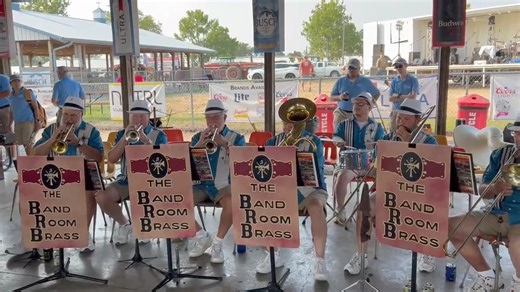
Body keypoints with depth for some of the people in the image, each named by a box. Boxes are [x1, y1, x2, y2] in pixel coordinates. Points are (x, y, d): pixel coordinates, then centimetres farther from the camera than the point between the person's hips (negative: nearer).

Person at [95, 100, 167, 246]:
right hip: (126, 179, 3)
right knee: (101, 197, -21)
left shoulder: (159, 135, 3)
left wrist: (145, 139, -24)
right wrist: (125, 138, -13)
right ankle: (124, 224, 7)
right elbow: (111, 159, -1)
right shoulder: (122, 134, 11)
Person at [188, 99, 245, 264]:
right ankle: (201, 236, 4)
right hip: (199, 184, 4)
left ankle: (218, 242, -13)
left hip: (223, 185, -3)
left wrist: (225, 144, -26)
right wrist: (200, 143, -15)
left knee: (231, 203, -35)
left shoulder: (236, 138, 3)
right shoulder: (198, 137, 13)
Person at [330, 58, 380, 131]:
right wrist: (339, 97, -14)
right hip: (341, 113, 1)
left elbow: (377, 93, 14)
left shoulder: (365, 81, 6)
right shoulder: (340, 81, 6)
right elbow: (331, 97, 8)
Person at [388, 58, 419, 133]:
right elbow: (391, 99, 1)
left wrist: (397, 96, -6)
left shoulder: (413, 80, -2)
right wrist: (406, 97, -8)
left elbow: (413, 97, -12)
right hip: (395, 110, 3)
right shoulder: (394, 81, 7)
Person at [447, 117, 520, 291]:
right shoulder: (501, 154, 7)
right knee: (451, 227, -14)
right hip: (496, 215, 5)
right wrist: (494, 188, -18)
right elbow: (482, 191, 5)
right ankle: (487, 275, 5)